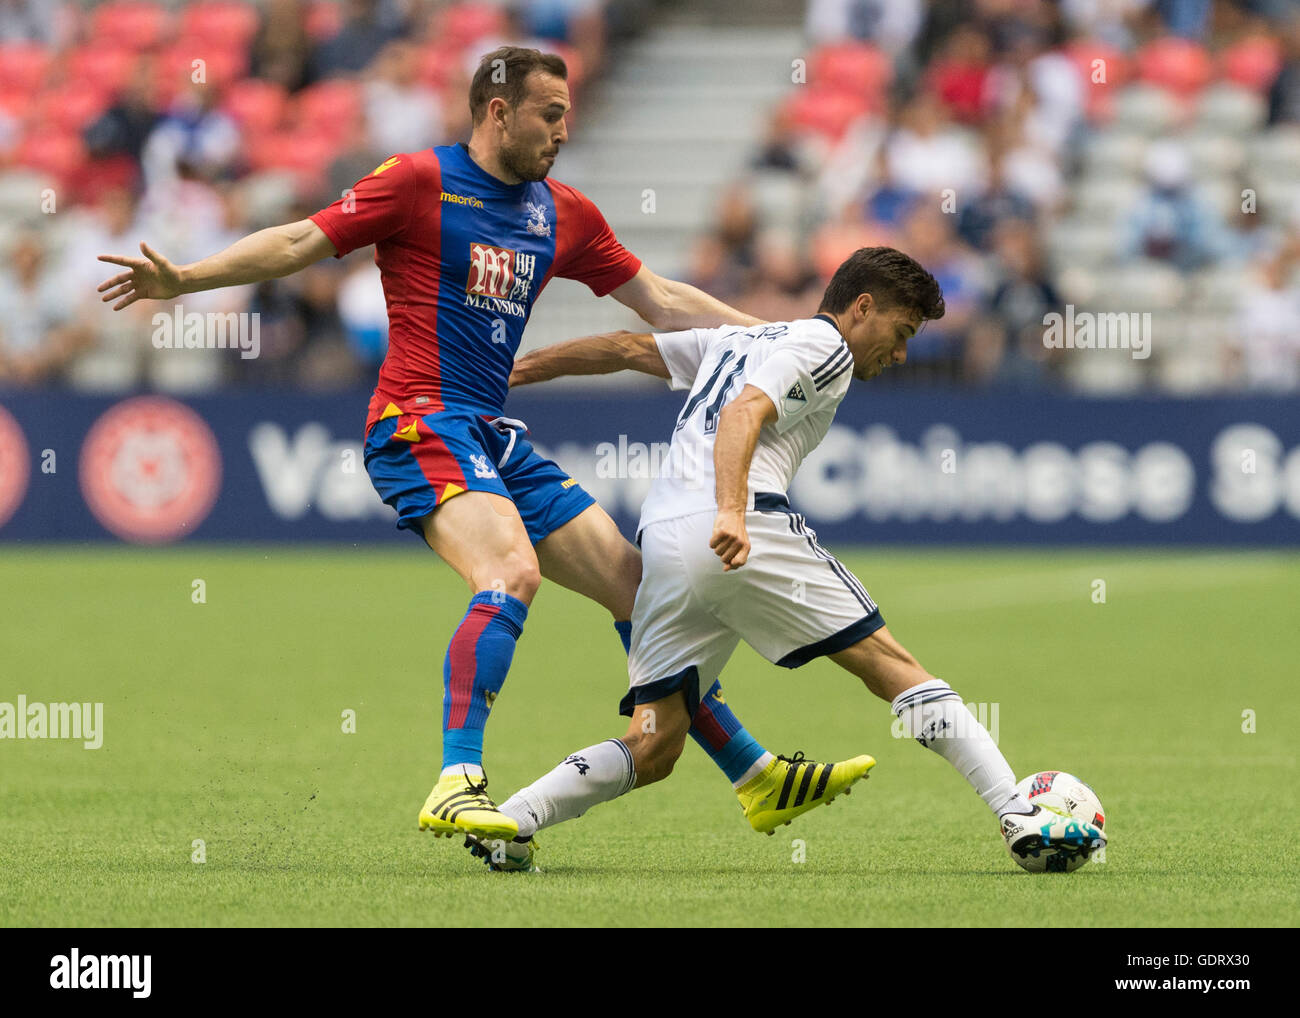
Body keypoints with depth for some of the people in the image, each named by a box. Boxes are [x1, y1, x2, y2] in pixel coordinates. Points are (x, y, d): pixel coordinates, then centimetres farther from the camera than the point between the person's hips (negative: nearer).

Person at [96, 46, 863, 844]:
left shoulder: (564, 215, 15)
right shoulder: (421, 181, -4)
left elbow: (661, 302, 23)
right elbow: (297, 245, -6)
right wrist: (182, 280, -17)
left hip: (497, 440, 8)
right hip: (420, 423, -8)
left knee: (634, 585, 7)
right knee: (512, 572, -32)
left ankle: (754, 776, 16)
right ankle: (457, 786, -37)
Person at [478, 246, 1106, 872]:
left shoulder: (737, 339, 31)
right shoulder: (825, 346, 6)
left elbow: (627, 348, 35)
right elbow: (742, 415, -11)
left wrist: (521, 368, 44)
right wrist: (730, 511, -26)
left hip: (660, 536, 7)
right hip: (748, 530, -7)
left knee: (652, 751, 5)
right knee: (890, 664, -2)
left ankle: (510, 820, -15)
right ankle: (1020, 817, -8)